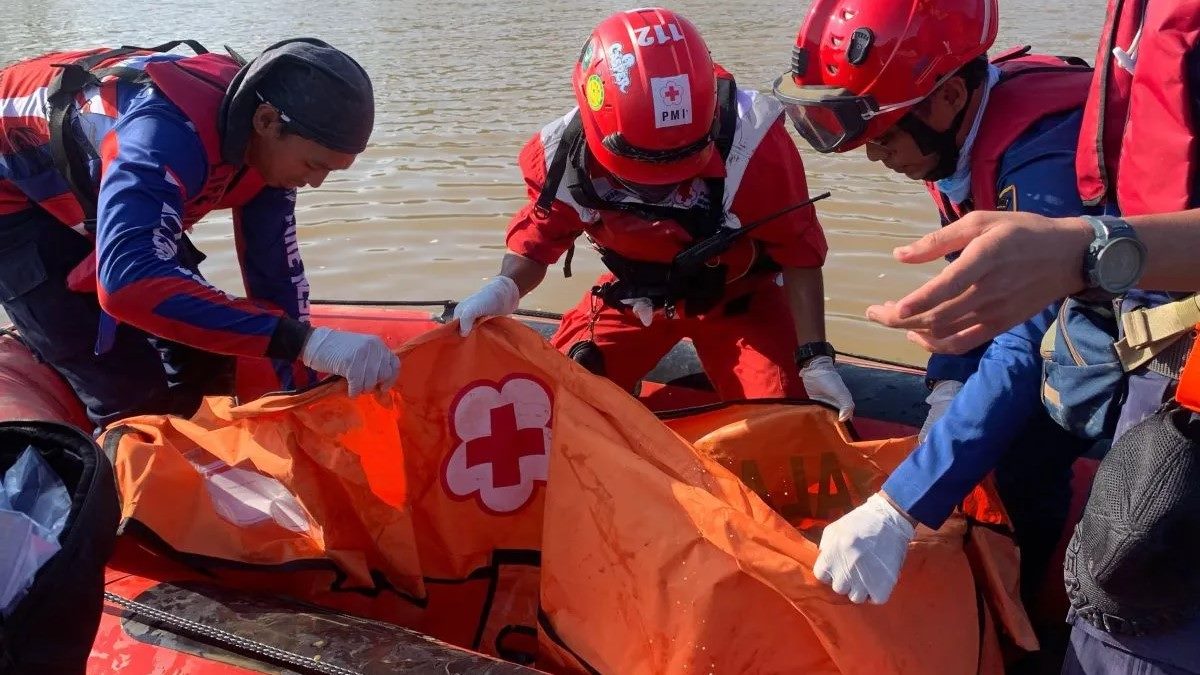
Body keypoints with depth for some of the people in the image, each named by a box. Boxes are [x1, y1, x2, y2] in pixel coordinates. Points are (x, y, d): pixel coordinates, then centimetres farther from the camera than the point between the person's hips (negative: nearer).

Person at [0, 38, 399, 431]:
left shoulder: (267, 145, -16)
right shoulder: (168, 130, -41)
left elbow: (275, 272, -8)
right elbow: (128, 281, -54)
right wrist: (305, 341, -58)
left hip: (85, 195, 7)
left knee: (203, 362, 2)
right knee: (130, 390, -14)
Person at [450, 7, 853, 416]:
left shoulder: (751, 143, -34)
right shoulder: (566, 155, -26)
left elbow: (799, 254, -21)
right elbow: (538, 238, -9)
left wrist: (816, 361, -21)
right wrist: (504, 289, -31)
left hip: (736, 294, -2)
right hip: (633, 295, 2)